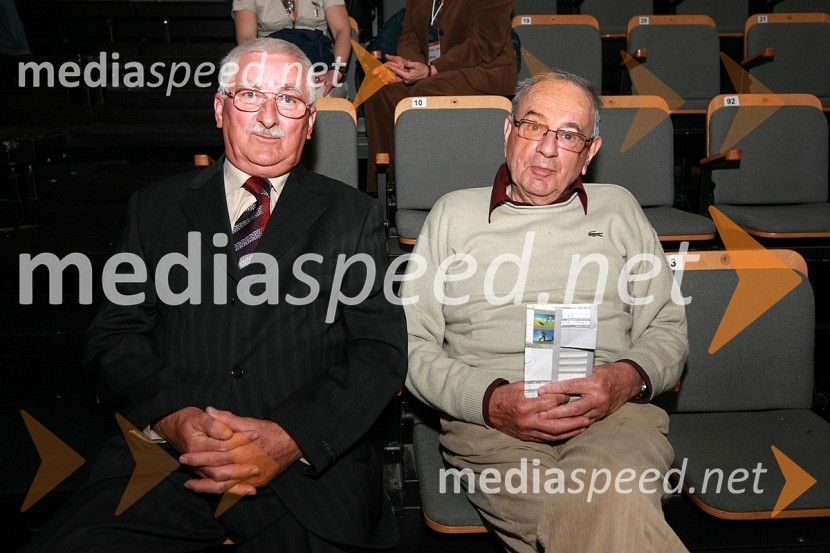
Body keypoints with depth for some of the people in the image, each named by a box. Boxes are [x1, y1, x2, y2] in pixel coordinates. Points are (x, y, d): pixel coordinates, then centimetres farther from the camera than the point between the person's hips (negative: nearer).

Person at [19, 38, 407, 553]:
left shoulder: (353, 216, 9)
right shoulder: (157, 208, 14)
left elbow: (382, 350, 1)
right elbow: (115, 334, 9)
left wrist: (291, 438, -14)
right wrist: (171, 417, -11)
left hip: (311, 464, 0)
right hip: (167, 455, 1)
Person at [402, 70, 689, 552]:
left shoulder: (618, 209, 19)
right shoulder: (454, 214, 15)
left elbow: (668, 329, 17)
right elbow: (414, 344, 9)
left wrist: (628, 378, -7)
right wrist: (489, 400, -10)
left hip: (613, 411, 2)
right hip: (489, 421, -1)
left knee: (614, 494, -35)